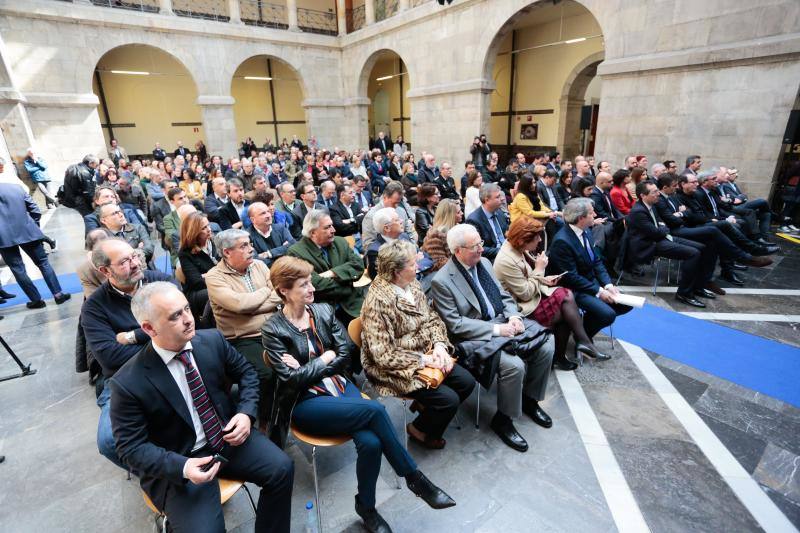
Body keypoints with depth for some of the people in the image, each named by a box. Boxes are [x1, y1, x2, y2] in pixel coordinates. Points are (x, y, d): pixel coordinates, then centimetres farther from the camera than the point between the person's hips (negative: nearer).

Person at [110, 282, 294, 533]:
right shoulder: (128, 383, -18)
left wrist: (246, 412, -11)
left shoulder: (212, 340, -9)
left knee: (282, 468, -11)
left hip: (229, 435, 4)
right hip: (178, 464, -3)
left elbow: (246, 373, 5)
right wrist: (182, 467, -25)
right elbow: (131, 447, -11)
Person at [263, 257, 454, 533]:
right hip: (305, 403, -4)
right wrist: (325, 359, -8)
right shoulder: (273, 330, -7)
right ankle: (414, 478, -6)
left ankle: (366, 507, 4)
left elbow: (345, 356, 0)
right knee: (374, 410, -27)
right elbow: (292, 378, -13)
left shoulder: (324, 311, 4)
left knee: (370, 442, -25)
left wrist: (307, 369, -9)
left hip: (340, 386, 4)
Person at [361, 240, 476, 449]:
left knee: (467, 382, 0)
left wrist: (439, 345, -12)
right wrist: (423, 360, -21)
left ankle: (425, 405, 23)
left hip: (426, 353, 8)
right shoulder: (378, 301, -26)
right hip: (397, 368, -8)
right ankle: (420, 429, 16)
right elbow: (383, 355, -25)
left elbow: (432, 318, 6)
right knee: (449, 399, -14)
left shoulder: (412, 284, -1)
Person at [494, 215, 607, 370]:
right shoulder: (506, 261, -27)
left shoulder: (518, 248, -1)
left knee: (567, 294, -9)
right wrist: (540, 269, -17)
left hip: (530, 294, 8)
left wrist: (543, 279, 0)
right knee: (567, 311, -10)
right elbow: (526, 294, -22)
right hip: (523, 308, -8)